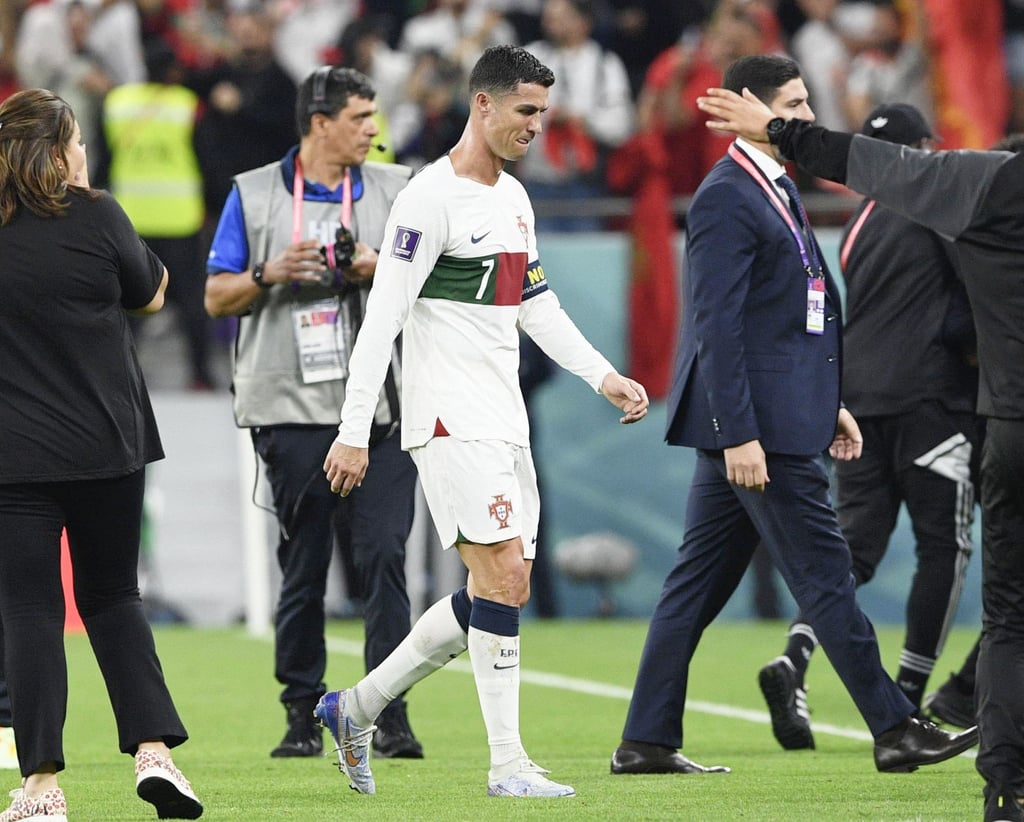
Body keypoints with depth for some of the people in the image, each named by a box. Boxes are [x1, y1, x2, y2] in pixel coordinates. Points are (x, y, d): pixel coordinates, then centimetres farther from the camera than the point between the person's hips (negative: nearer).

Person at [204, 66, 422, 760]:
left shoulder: (396, 189, 11)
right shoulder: (255, 195, 8)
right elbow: (217, 298, 8)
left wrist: (381, 270, -9)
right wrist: (268, 274, -10)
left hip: (382, 407, 0)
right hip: (296, 407, 0)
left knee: (384, 553, -9)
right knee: (304, 564, 3)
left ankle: (391, 714, -10)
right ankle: (303, 715, 11)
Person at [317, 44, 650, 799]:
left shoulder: (514, 197, 16)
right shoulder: (432, 197, -12)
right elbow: (383, 315, -14)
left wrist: (604, 376, 15)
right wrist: (354, 432, -17)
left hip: (505, 420, 9)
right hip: (451, 419, -9)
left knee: (506, 590, 8)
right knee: (503, 573, -15)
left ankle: (358, 706, 20)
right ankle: (508, 765, -11)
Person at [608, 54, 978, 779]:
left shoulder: (777, 190, 17)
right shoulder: (727, 200, -14)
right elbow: (718, 325, -19)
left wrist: (830, 404, 21)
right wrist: (741, 435, -23)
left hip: (783, 412, 10)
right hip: (758, 422, -10)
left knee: (701, 581, 10)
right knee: (825, 575, -4)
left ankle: (647, 741, 12)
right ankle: (896, 732, 1)